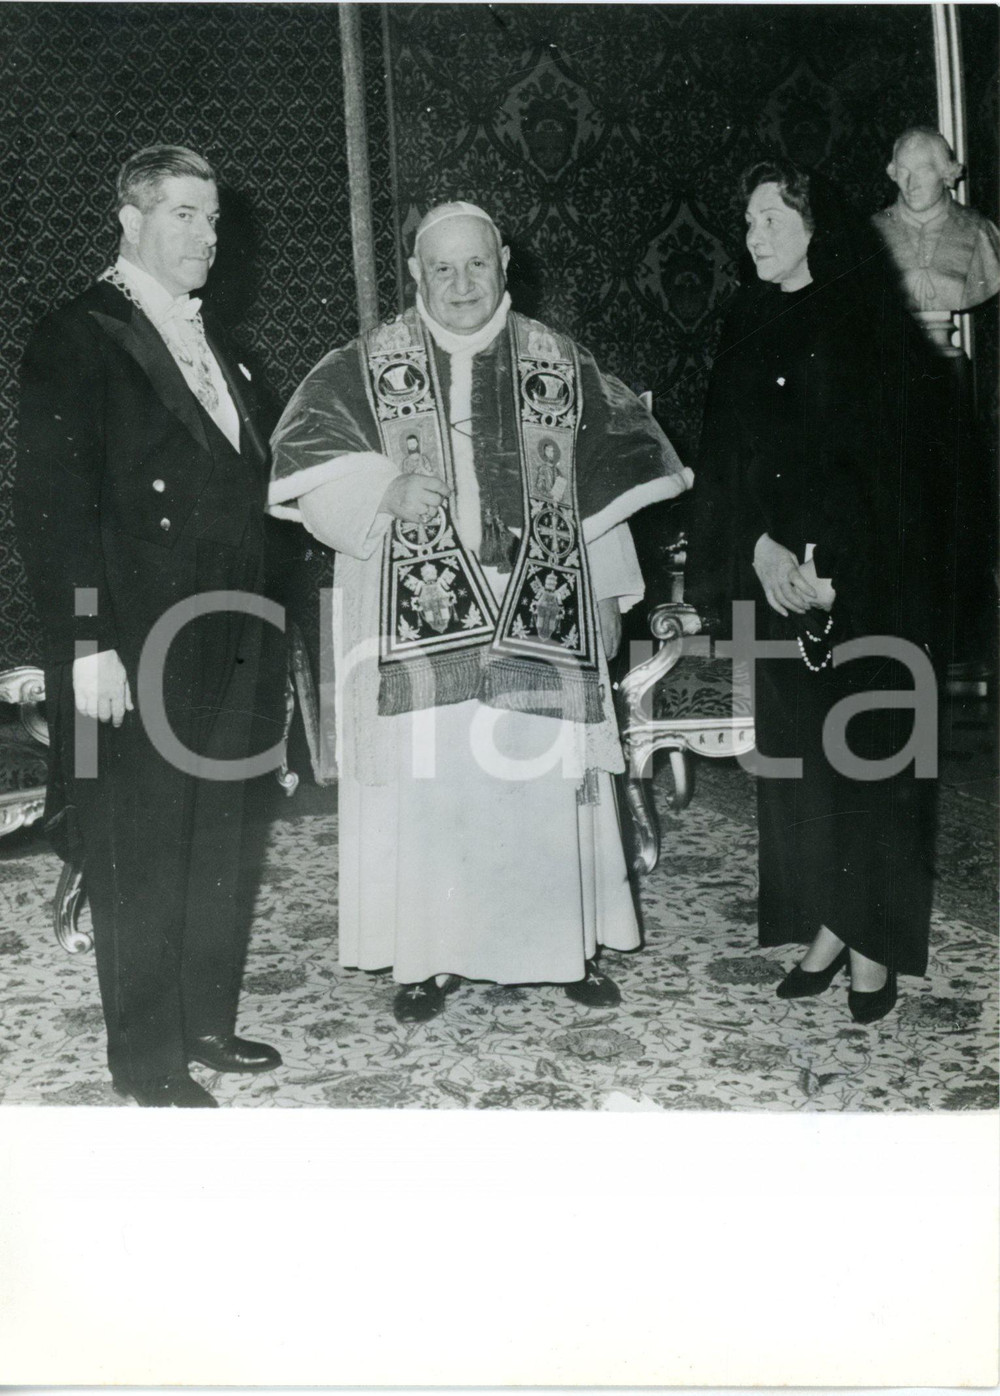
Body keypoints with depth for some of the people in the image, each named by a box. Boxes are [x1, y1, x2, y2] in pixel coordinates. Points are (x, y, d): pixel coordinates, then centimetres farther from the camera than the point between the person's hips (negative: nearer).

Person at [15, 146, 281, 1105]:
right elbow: (54, 505, -13)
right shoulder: (79, 340, -6)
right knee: (140, 855, 2)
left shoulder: (212, 350, 17)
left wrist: (249, 623, 10)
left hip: (221, 646, 8)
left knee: (214, 841, 15)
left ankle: (206, 1022, 29)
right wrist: (87, 645, -19)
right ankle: (146, 1059, 15)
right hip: (132, 651, -7)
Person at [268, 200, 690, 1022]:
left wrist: (610, 593, 7)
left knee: (549, 782, 4)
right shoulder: (366, 368, 5)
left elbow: (609, 484, 12)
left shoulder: (563, 367, 9)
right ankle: (432, 955, 14)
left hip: (541, 617, 1)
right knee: (428, 784, 0)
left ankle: (567, 943, 20)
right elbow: (305, 461, -1)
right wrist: (384, 490, -17)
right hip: (420, 622, -1)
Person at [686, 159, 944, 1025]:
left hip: (866, 581, -5)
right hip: (778, 577, 5)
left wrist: (829, 570, -18)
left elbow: (889, 463, -11)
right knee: (795, 754, 6)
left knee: (868, 754, 0)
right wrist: (762, 548, -11)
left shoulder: (870, 325, -4)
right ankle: (828, 928, 19)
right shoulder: (749, 328, 11)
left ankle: (877, 945, 12)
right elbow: (726, 458, 5)